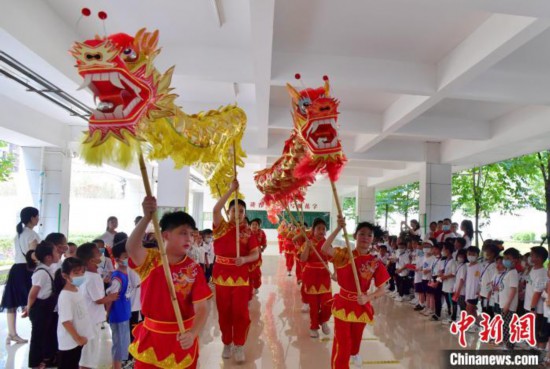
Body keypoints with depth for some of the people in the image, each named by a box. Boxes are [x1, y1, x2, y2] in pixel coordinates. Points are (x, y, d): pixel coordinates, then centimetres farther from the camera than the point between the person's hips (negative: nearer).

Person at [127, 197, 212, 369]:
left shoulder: (194, 269, -10)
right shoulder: (150, 259, -10)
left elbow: (202, 308, -14)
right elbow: (131, 247, -33)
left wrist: (192, 333, -32)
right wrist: (147, 217, -47)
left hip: (181, 339, 0)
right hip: (150, 336, 0)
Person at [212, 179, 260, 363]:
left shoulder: (248, 232, 1)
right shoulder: (222, 227, -1)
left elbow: (256, 253, -2)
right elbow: (216, 209, -19)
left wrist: (244, 259, -24)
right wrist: (231, 190, -21)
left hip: (241, 276, 0)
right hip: (222, 275, 0)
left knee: (240, 312, 2)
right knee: (224, 312, 10)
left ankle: (239, 346, 17)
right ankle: (227, 343, 27)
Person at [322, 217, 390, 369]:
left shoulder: (376, 263, -9)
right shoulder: (345, 254, -13)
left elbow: (381, 289, -4)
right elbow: (325, 249, -31)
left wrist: (368, 298, -22)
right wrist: (339, 228, -36)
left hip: (361, 305, 3)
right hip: (343, 304, -3)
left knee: (356, 336, 26)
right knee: (342, 343, -3)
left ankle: (354, 353, 59)